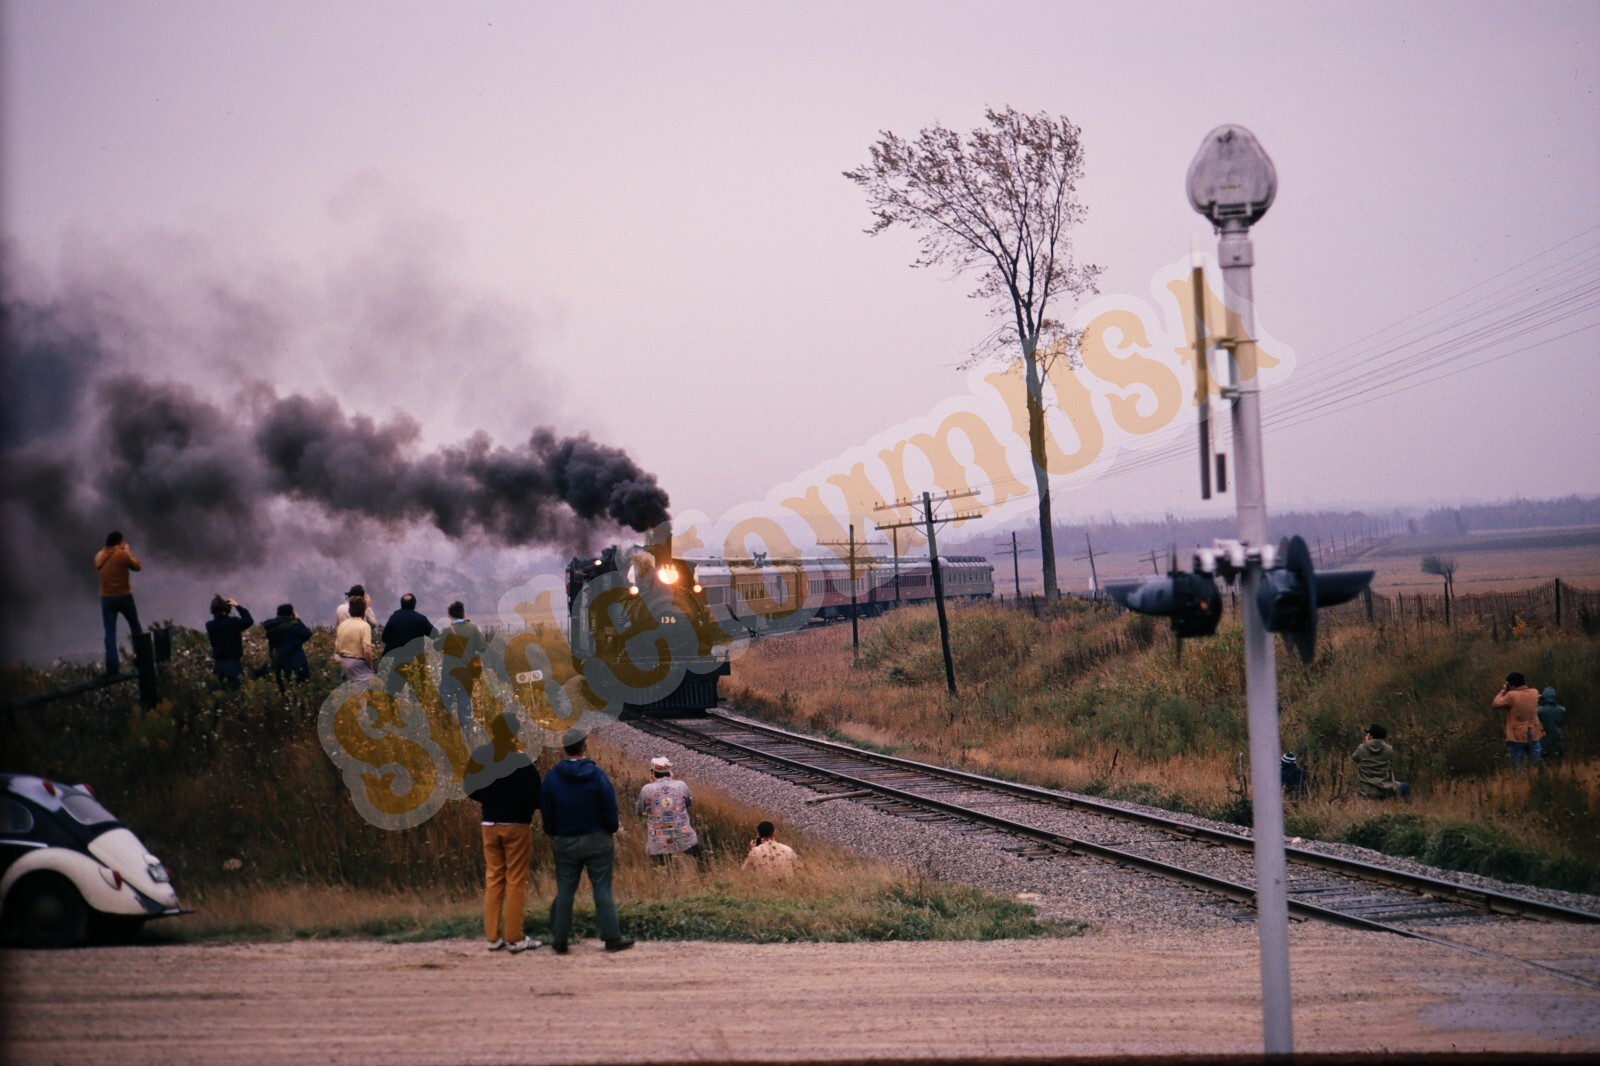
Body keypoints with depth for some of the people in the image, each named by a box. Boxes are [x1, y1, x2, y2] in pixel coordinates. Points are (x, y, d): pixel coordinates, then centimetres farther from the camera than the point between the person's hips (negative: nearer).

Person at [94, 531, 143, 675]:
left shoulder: (99, 556, 4)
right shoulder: (122, 554, -11)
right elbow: (137, 566, -1)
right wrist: (129, 552, 10)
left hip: (107, 598, 3)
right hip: (124, 597, -3)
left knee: (110, 632, -1)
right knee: (135, 627, 17)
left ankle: (112, 664, -11)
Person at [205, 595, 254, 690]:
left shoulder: (209, 625, -5)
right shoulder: (233, 622, -16)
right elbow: (249, 621, -1)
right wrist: (237, 606, 3)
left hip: (218, 663, 4)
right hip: (233, 662, -4)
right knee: (234, 689, 0)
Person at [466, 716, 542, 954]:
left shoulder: (479, 756, -1)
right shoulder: (521, 762, -17)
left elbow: (470, 789, 8)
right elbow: (535, 797, -15)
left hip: (490, 825, 5)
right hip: (517, 826, -5)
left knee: (493, 879, 11)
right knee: (516, 881, 2)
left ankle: (493, 937, 10)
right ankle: (514, 938, 2)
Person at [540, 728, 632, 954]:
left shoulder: (552, 777, -3)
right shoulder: (597, 775, -10)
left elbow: (546, 812, 3)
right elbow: (610, 809, -7)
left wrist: (552, 835, 17)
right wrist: (612, 828, 11)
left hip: (564, 842, 2)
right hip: (596, 841, -2)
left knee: (564, 891, 8)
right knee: (602, 890, 2)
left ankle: (560, 941, 9)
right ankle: (612, 938, 1)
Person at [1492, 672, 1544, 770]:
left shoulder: (1512, 696, -18)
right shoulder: (1534, 693, -1)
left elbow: (1496, 704, -8)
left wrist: (1503, 691, 2)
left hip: (1517, 737, -4)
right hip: (1533, 736, 4)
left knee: (1517, 768, 2)